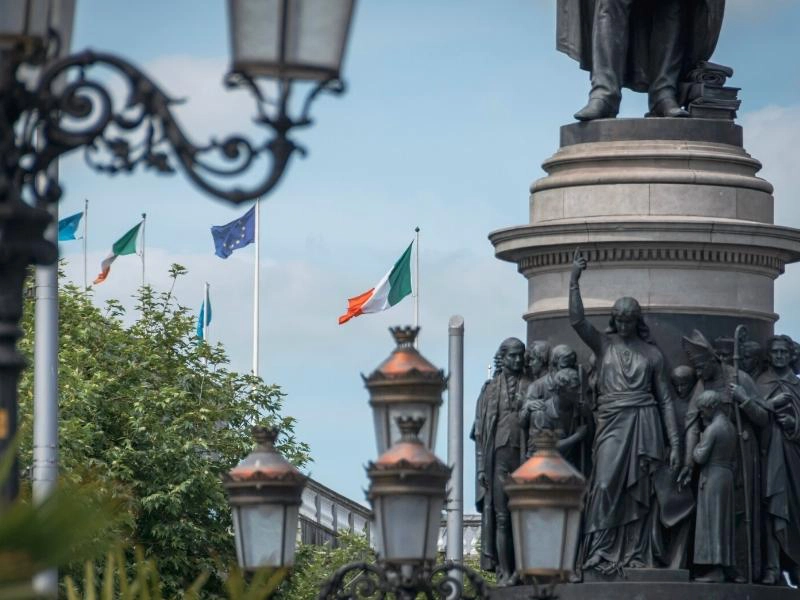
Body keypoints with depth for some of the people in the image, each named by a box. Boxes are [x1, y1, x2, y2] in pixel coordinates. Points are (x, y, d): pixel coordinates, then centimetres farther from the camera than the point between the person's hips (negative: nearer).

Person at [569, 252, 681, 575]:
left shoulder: (651, 353, 10)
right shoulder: (604, 344, 9)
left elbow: (665, 399, 10)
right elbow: (577, 320, -7)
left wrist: (674, 443, 4)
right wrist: (574, 282, -15)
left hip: (644, 424, 1)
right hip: (611, 423, -1)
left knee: (640, 492, -1)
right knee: (606, 484, -14)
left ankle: (637, 555, 1)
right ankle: (600, 552, -15)